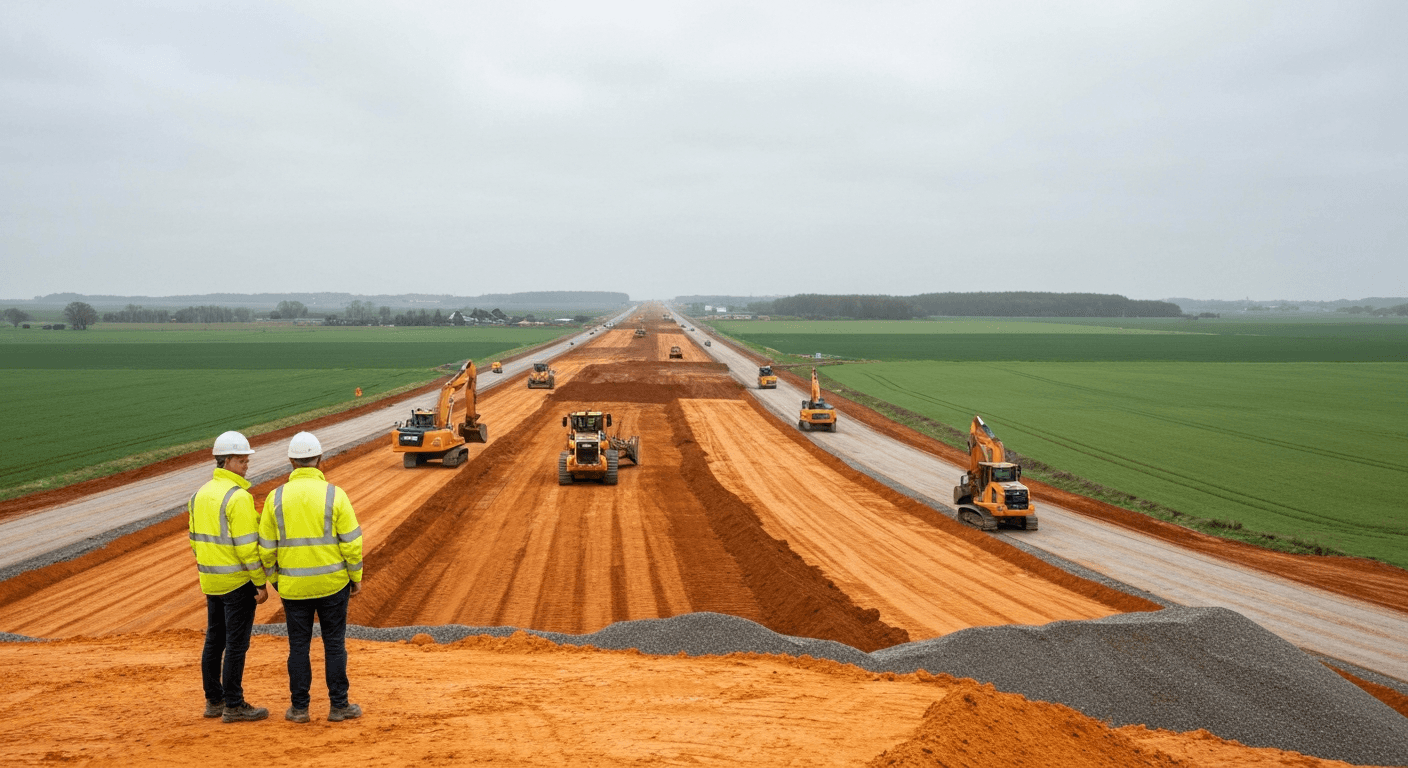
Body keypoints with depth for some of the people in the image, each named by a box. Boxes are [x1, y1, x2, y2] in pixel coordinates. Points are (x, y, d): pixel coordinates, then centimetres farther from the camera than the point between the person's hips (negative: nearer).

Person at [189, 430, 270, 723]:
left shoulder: (200, 494, 9)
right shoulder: (238, 496, -18)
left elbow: (195, 538, 15)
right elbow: (246, 545, -20)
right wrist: (261, 583, -14)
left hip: (211, 580, 9)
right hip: (238, 581, -8)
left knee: (214, 640, 15)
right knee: (236, 643, -1)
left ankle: (214, 700, 24)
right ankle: (233, 705, 5)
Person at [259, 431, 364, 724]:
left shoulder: (276, 497, -4)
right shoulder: (334, 494, -9)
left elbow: (266, 547, 0)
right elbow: (351, 542, -9)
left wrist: (274, 579, 14)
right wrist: (356, 576, 3)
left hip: (293, 586, 1)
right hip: (332, 582, -1)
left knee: (299, 646, 11)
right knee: (334, 644, 8)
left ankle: (299, 707, 16)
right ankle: (338, 705, 12)